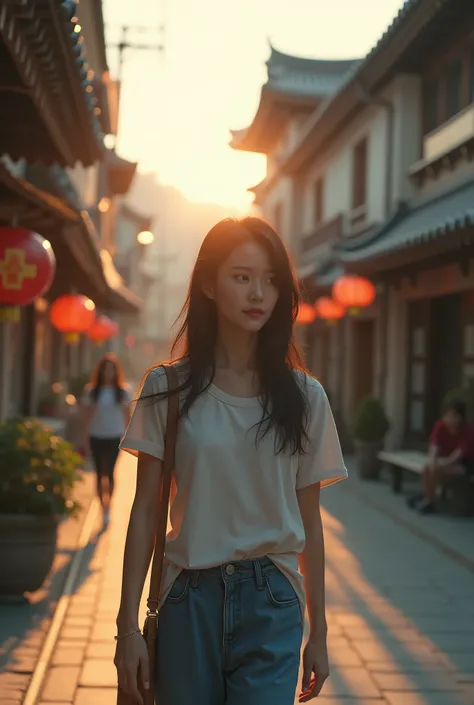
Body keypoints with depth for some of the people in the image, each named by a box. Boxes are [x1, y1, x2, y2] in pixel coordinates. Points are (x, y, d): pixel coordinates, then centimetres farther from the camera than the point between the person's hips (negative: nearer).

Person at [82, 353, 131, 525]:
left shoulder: (122, 392, 3)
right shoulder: (92, 391, 2)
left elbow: (126, 416, 7)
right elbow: (87, 416, 4)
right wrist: (86, 440, 0)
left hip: (114, 437, -1)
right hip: (96, 437, 1)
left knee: (109, 472, -11)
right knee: (99, 474, 7)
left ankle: (107, 506, -8)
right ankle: (103, 506, 16)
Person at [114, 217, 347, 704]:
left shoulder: (302, 396, 2)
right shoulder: (168, 389, -1)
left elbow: (309, 521, 6)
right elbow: (145, 510, 0)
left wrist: (319, 633, 9)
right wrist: (128, 626, -3)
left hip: (272, 604, 0)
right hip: (188, 599, 0)